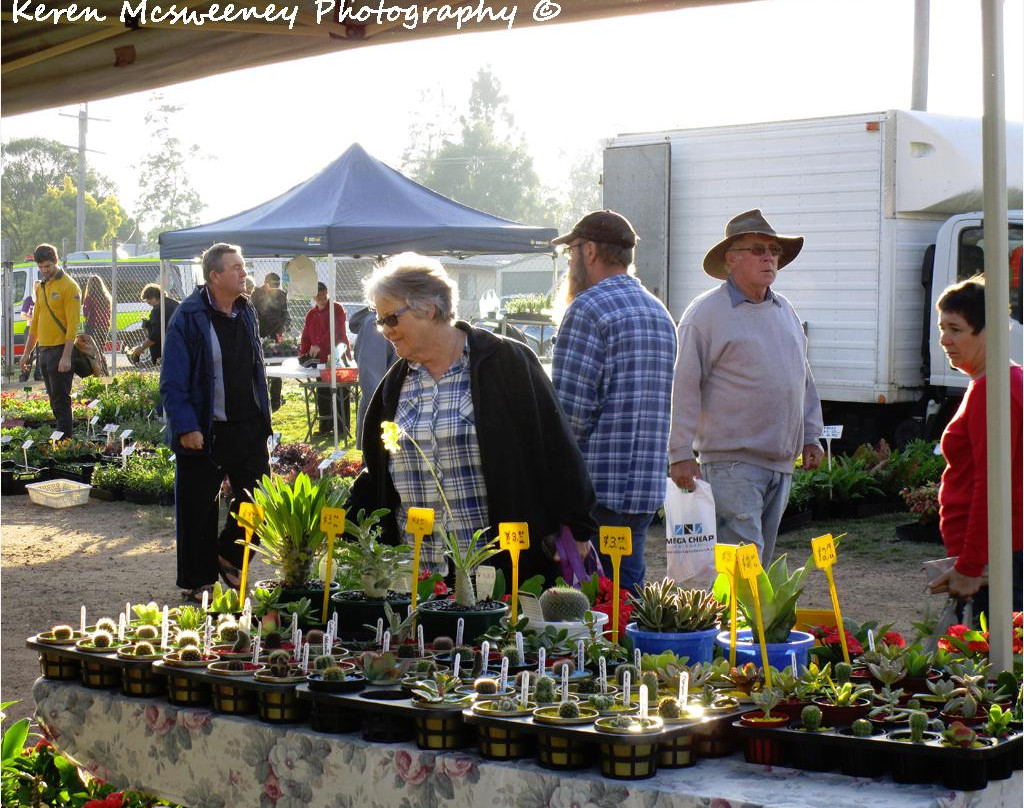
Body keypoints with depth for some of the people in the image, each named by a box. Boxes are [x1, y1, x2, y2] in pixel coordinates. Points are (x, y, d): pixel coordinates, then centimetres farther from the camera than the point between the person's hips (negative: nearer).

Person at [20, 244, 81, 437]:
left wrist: (66, 357, -21)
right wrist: (27, 352, 19)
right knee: (54, 401, 10)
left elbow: (73, 324, -15)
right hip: (43, 350, 8)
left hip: (60, 350, -8)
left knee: (61, 400, -7)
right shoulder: (41, 287, 15)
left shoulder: (68, 286, -10)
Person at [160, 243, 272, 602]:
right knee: (199, 510, 4)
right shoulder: (189, 317, -13)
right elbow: (173, 381, -14)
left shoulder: (246, 313, 9)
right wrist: (185, 427, -20)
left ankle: (228, 558, 29)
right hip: (204, 433, -6)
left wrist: (263, 420, 14)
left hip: (247, 428, 6)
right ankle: (196, 582, 18)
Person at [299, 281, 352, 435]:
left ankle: (342, 427, 1)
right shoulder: (311, 314, 14)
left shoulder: (337, 309, -6)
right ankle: (325, 428, 13)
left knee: (341, 395, -2)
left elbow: (335, 330, -20)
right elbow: (306, 337, 12)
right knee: (322, 396, 7)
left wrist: (319, 345, -30)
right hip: (321, 360, 6)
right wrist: (302, 355, -3)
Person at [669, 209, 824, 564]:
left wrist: (811, 437, 21)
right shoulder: (705, 313, -6)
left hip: (781, 462, 7)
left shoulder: (785, 311, 16)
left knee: (762, 562, 12)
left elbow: (804, 378, 25)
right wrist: (681, 454, -13)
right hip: (732, 460, -7)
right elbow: (683, 387, -9)